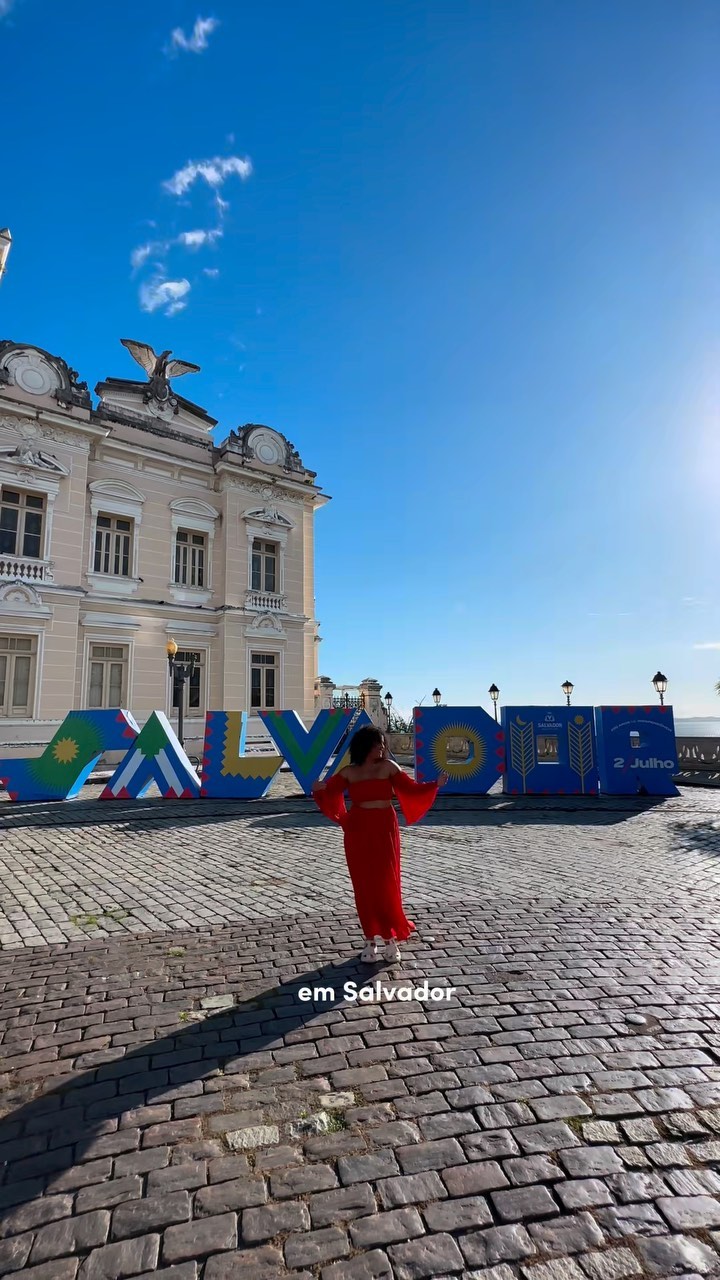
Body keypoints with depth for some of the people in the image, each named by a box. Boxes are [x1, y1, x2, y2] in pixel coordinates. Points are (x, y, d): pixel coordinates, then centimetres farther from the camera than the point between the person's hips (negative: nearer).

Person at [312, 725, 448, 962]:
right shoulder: (348, 772, 1)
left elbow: (410, 788, 2)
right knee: (364, 885, 5)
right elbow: (329, 790, -4)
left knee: (386, 883, 0)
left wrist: (435, 784, -10)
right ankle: (371, 939, 17)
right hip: (358, 831, 1)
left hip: (384, 829, 0)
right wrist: (318, 789, -26)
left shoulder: (388, 767, 1)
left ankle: (390, 937, 14)